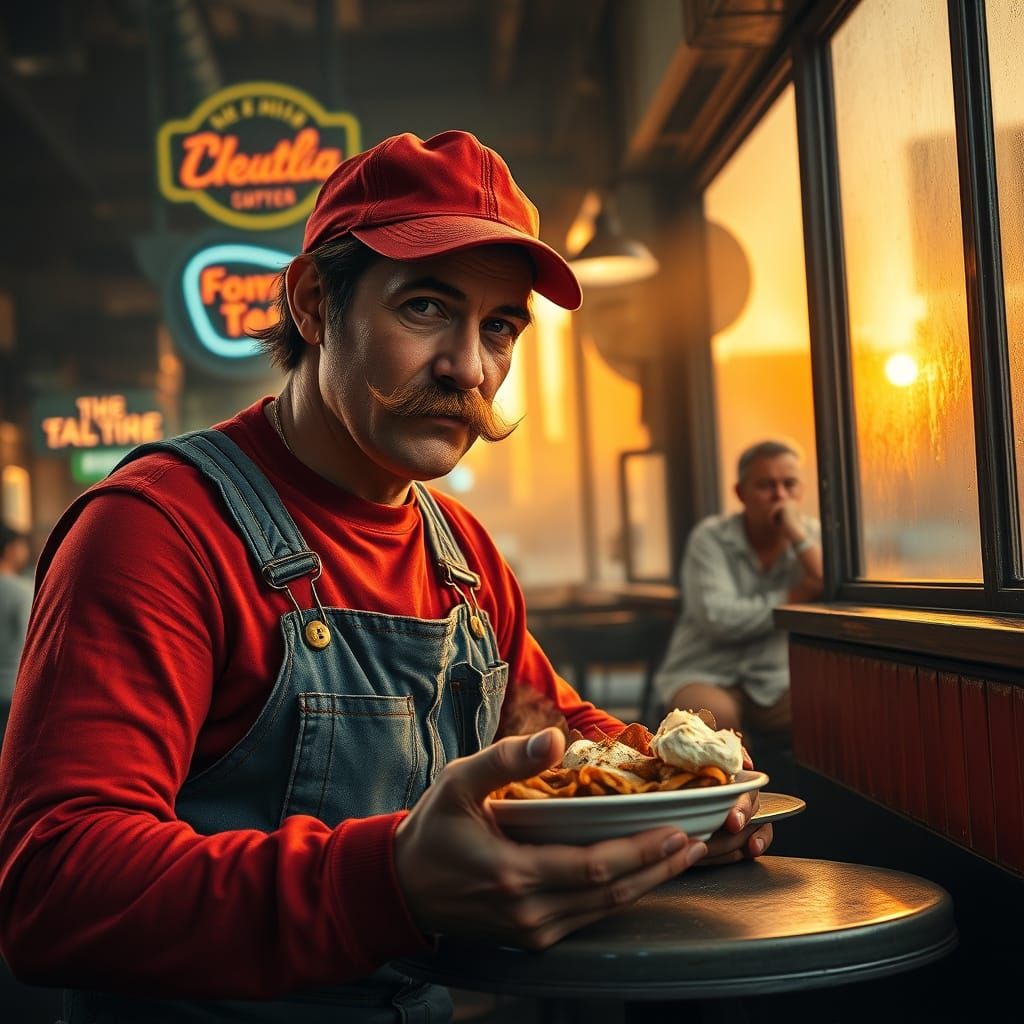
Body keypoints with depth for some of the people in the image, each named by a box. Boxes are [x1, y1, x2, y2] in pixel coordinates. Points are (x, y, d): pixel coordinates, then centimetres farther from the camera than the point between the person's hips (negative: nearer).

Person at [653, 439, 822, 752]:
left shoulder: (812, 536, 6)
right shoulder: (711, 538, -4)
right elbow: (717, 619, -17)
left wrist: (798, 535, -14)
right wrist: (792, 597, -10)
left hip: (777, 684, 2)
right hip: (705, 676, -2)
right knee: (717, 714, -35)